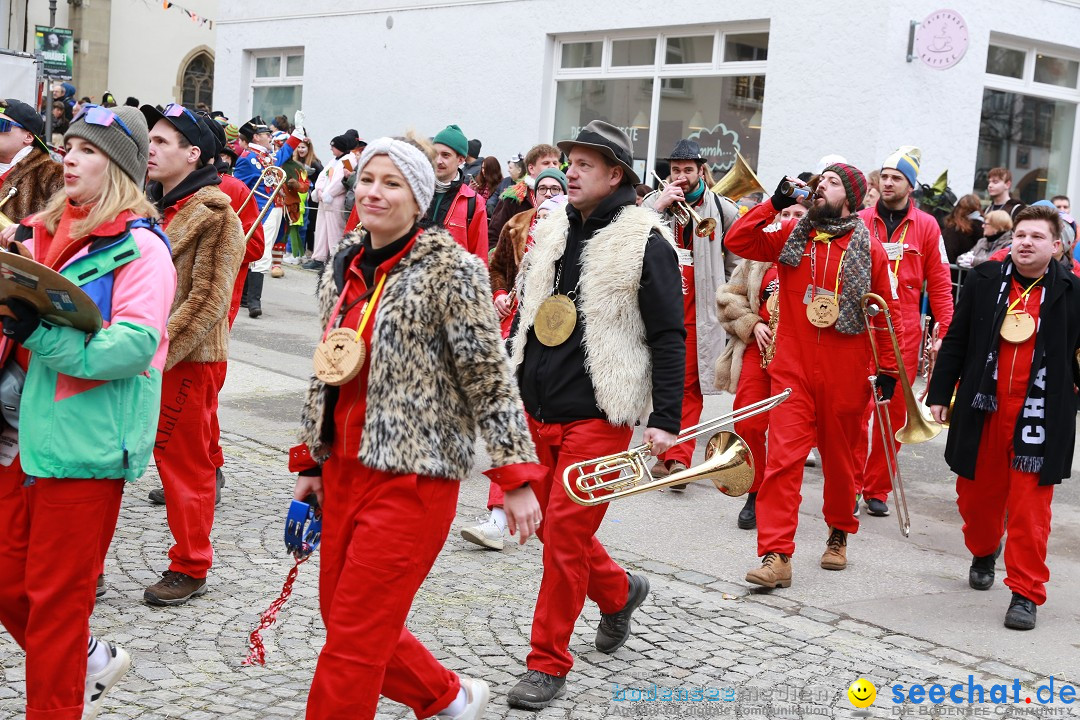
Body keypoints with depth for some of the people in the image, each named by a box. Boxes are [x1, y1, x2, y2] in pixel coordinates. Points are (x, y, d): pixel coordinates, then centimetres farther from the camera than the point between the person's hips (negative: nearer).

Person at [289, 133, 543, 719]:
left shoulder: (450, 270, -11)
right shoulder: (344, 265, 10)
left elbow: (490, 379, -12)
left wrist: (516, 477, -15)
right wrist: (310, 462, 18)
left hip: (413, 475, -7)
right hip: (344, 468, 8)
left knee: (353, 638, -4)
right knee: (343, 617, 14)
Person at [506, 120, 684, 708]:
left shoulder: (644, 242, -7)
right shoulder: (551, 234, 11)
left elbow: (669, 338, -9)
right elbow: (525, 318, 19)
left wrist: (666, 419, -15)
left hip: (598, 416, -7)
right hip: (537, 411, 7)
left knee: (565, 530, -7)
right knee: (549, 522, 13)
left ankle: (548, 663, 6)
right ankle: (619, 591, 40)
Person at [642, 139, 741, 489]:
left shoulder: (723, 210, 6)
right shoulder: (653, 202, 8)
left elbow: (737, 265, 11)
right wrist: (660, 206, -13)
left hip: (700, 312, -1)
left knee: (690, 385, -5)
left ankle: (678, 457, -6)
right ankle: (665, 453, 17)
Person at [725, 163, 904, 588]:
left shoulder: (869, 249, 0)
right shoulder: (792, 236, 6)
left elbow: (888, 311, 4)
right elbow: (737, 241, -3)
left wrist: (889, 370, 3)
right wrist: (774, 203, -9)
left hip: (845, 373, 0)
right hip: (793, 367, 1)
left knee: (840, 458, 14)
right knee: (783, 458, -8)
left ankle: (838, 534, 36)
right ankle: (776, 556, -8)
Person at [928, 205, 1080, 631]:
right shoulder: (984, 281, 4)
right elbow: (955, 341, 8)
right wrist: (939, 394, 6)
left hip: (1039, 415, -2)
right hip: (983, 409, 2)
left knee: (1030, 507, -3)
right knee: (977, 493, 14)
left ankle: (1026, 593, 4)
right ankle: (983, 554, 43)